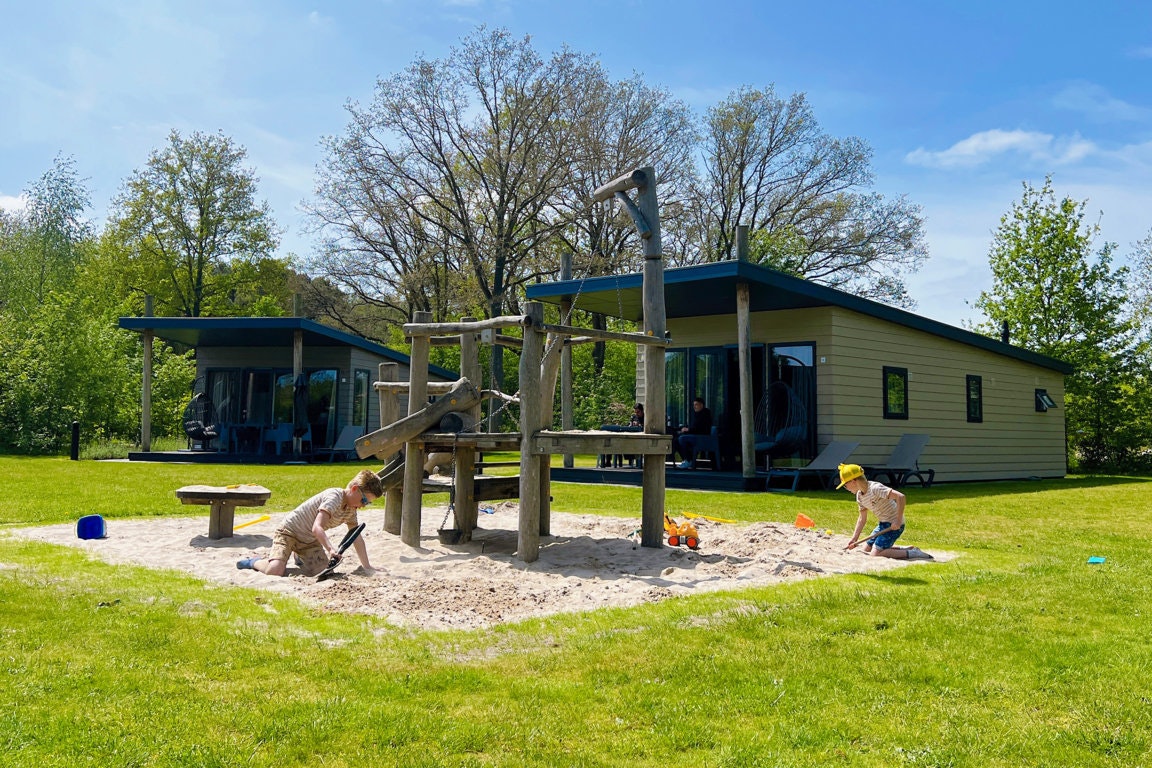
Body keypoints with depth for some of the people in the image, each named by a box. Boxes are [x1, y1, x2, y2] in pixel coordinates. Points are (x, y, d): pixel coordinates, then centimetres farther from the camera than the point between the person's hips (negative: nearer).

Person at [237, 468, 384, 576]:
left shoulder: (351, 510, 1)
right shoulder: (335, 496, -25)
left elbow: (357, 539, 6)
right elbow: (317, 528, -35)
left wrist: (367, 567, 1)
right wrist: (330, 549, -49)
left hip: (310, 540, 8)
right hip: (289, 531, -8)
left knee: (321, 570, -16)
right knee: (275, 571, -29)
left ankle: (301, 557, 18)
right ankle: (254, 562, 6)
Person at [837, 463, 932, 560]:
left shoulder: (874, 488, -24)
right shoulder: (860, 496, 4)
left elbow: (901, 497, -32)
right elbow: (862, 519, 14)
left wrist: (898, 520, -29)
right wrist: (854, 539, 9)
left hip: (894, 525, -10)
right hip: (883, 524, 10)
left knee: (875, 554, -16)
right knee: (866, 550, 15)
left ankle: (911, 553, -8)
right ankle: (906, 549, 16)